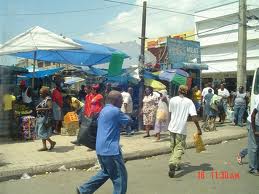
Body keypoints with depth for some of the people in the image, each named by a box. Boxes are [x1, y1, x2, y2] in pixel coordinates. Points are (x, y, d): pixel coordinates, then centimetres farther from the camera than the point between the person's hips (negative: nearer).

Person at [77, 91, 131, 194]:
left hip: (101, 148, 10)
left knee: (106, 172, 25)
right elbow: (128, 120, -3)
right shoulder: (115, 111, -14)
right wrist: (123, 115, 16)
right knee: (120, 176, 3)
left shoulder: (104, 110, 13)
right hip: (110, 149, -10)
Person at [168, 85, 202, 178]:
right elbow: (194, 116, -13)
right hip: (181, 129, -3)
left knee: (173, 147, 20)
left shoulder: (172, 100, 0)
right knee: (179, 148, 0)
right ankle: (173, 163, -22)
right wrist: (198, 128, -7)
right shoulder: (189, 102, -5)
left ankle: (175, 164, 31)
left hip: (172, 127, 3)